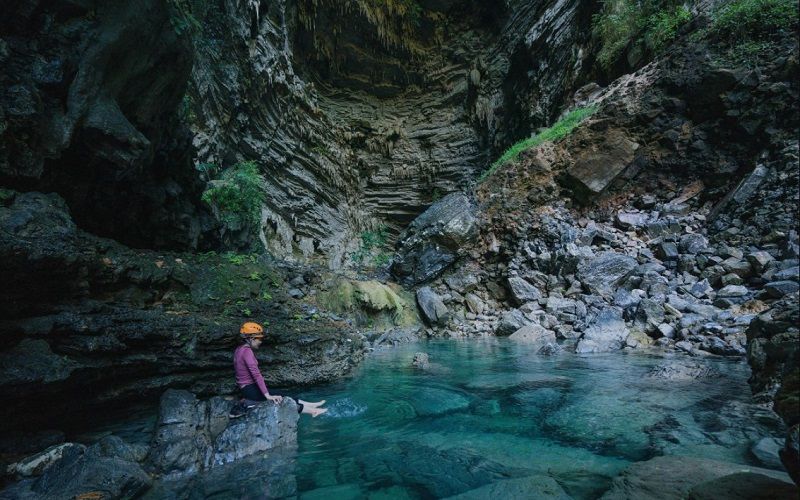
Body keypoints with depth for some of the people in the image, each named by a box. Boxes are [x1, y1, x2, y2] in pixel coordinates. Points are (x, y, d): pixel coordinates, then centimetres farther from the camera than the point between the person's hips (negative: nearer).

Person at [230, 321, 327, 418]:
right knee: (281, 400, -2)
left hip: (246, 388, 9)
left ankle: (311, 406, 12)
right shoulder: (246, 351, -20)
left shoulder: (239, 350, 9)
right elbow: (256, 374, -25)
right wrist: (267, 395, -25)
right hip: (251, 389, -9)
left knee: (281, 398, 9)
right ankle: (312, 411, 7)